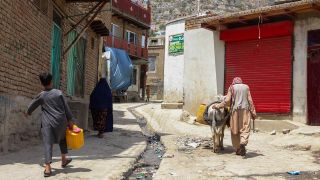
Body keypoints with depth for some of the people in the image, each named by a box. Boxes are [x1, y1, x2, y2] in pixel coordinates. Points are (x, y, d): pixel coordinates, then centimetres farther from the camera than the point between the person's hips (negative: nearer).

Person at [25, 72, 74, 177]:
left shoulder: (41, 96, 4)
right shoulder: (58, 93, 0)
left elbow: (32, 105, 21)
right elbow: (66, 107, -1)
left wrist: (28, 112, 42)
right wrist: (70, 120, 5)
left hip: (47, 122, -1)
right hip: (61, 121, 1)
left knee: (48, 144, -6)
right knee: (62, 138, 26)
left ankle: (47, 167, -18)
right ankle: (63, 160, 31)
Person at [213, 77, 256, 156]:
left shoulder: (231, 88, 6)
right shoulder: (246, 87, 11)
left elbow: (227, 100, -2)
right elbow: (250, 100, 5)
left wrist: (218, 106, 8)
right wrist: (253, 112, 7)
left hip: (235, 110, 0)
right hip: (245, 110, 0)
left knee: (235, 130, 8)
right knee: (245, 129, -2)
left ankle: (238, 149, 11)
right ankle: (243, 143, -28)